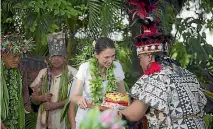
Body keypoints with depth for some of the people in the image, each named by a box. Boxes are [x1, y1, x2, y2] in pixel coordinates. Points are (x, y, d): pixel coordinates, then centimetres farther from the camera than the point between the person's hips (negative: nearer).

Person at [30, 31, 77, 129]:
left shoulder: (72, 73, -7)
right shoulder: (43, 73, 5)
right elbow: (34, 96, 9)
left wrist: (55, 105, -18)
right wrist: (42, 97, -12)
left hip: (64, 117, -3)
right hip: (45, 117, 3)